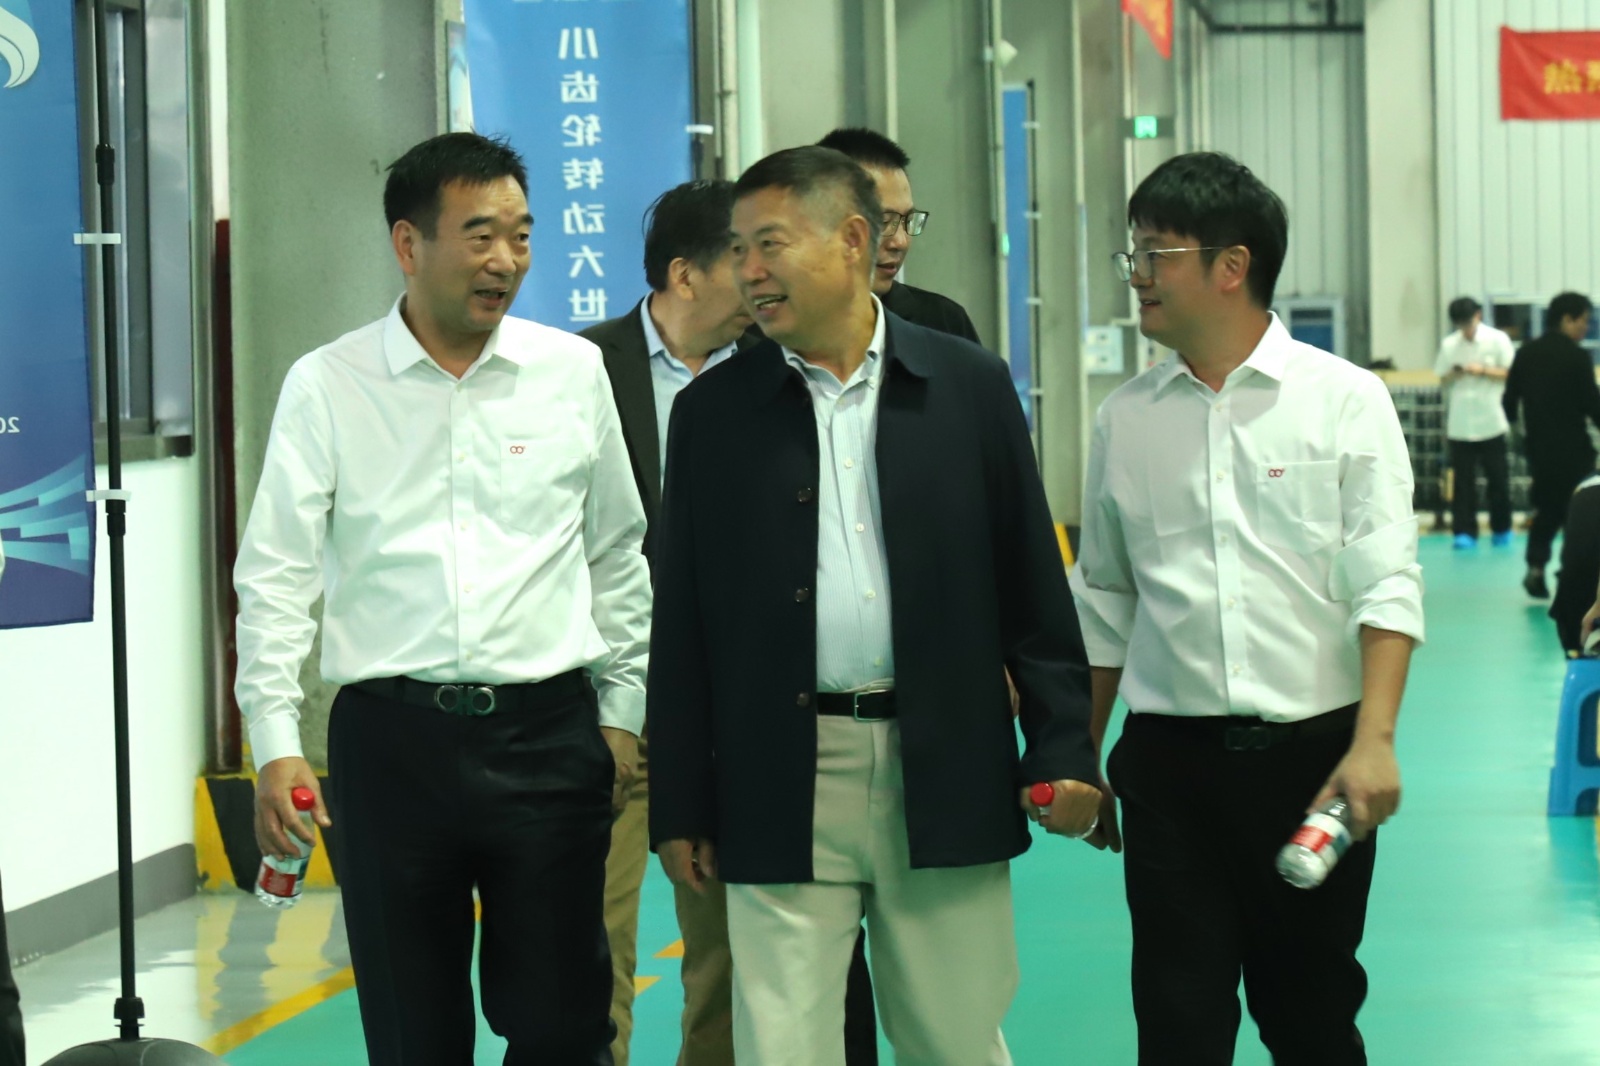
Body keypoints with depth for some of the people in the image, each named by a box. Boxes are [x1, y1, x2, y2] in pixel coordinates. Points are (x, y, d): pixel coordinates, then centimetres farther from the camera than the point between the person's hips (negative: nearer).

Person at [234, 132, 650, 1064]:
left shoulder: (571, 371, 6)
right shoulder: (327, 387, 0)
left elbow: (618, 559, 14)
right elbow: (275, 576, 0)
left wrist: (622, 712, 13)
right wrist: (277, 744, -8)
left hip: (547, 732, 1)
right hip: (391, 736, -1)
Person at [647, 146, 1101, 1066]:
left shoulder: (972, 387, 4)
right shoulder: (713, 412, 5)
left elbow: (1033, 586, 5)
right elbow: (683, 625, 5)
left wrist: (1064, 749, 0)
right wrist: (679, 808, 3)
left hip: (944, 774, 0)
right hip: (781, 788, 0)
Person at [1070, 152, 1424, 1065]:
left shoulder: (1345, 400, -2)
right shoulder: (1126, 420, 7)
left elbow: (1387, 584, -8)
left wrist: (1374, 741, -19)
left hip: (1314, 751, -2)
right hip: (1171, 759, 2)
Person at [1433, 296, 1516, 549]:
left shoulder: (1498, 340, -2)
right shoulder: (1449, 345, 5)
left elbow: (1511, 374, -3)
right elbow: (1443, 379, 11)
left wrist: (1482, 370, -15)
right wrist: (1455, 374, -11)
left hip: (1491, 421, -1)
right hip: (1460, 423, 2)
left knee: (1497, 478, 6)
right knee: (1463, 480, -1)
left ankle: (1501, 529, 19)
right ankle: (1465, 532, 0)